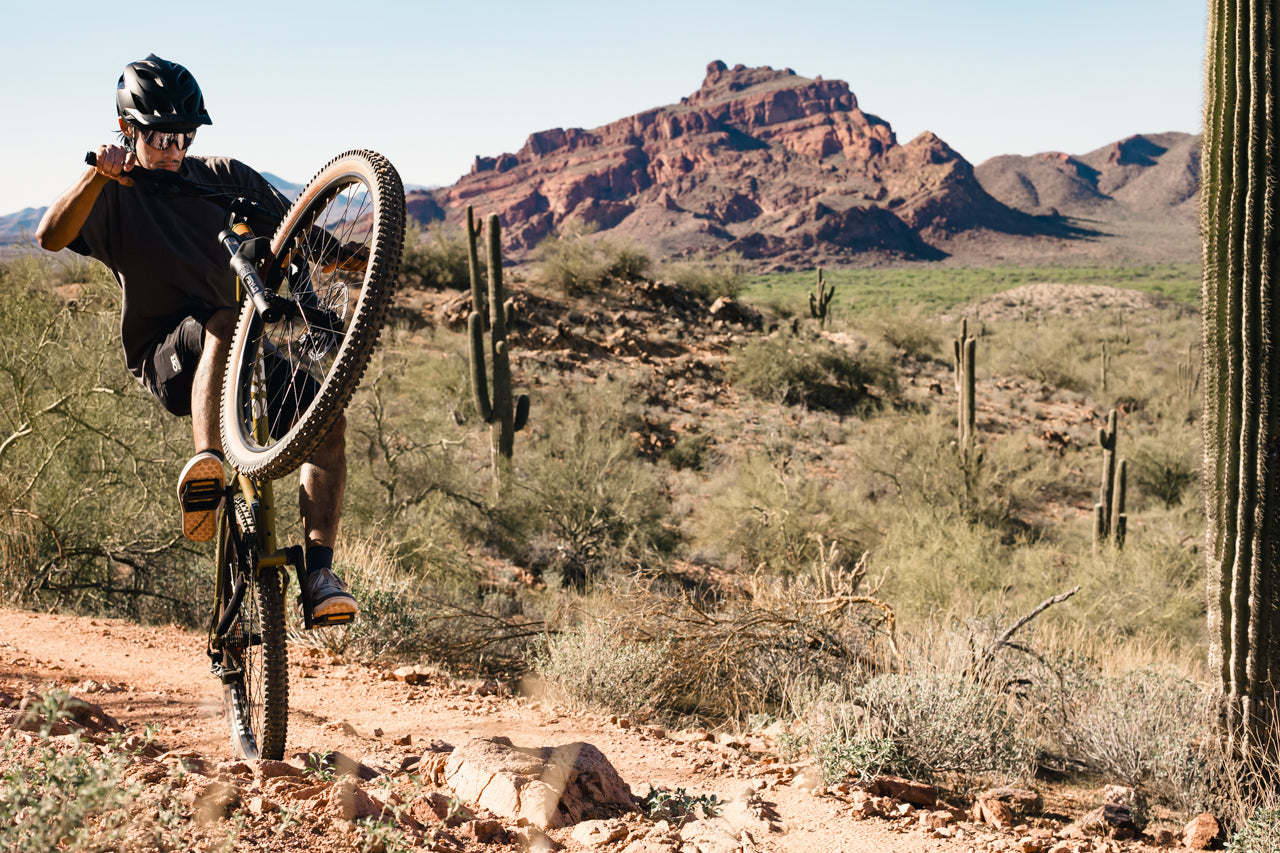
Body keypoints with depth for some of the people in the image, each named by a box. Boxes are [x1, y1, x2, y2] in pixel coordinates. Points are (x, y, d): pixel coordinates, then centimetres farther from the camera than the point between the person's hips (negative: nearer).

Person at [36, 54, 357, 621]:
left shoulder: (223, 177, 10)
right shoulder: (113, 195, 1)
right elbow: (51, 236, -19)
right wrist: (98, 174, -35)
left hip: (245, 358, 3)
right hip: (166, 357, -3)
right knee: (223, 323, -37)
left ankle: (319, 572, -25)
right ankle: (206, 469, -53)